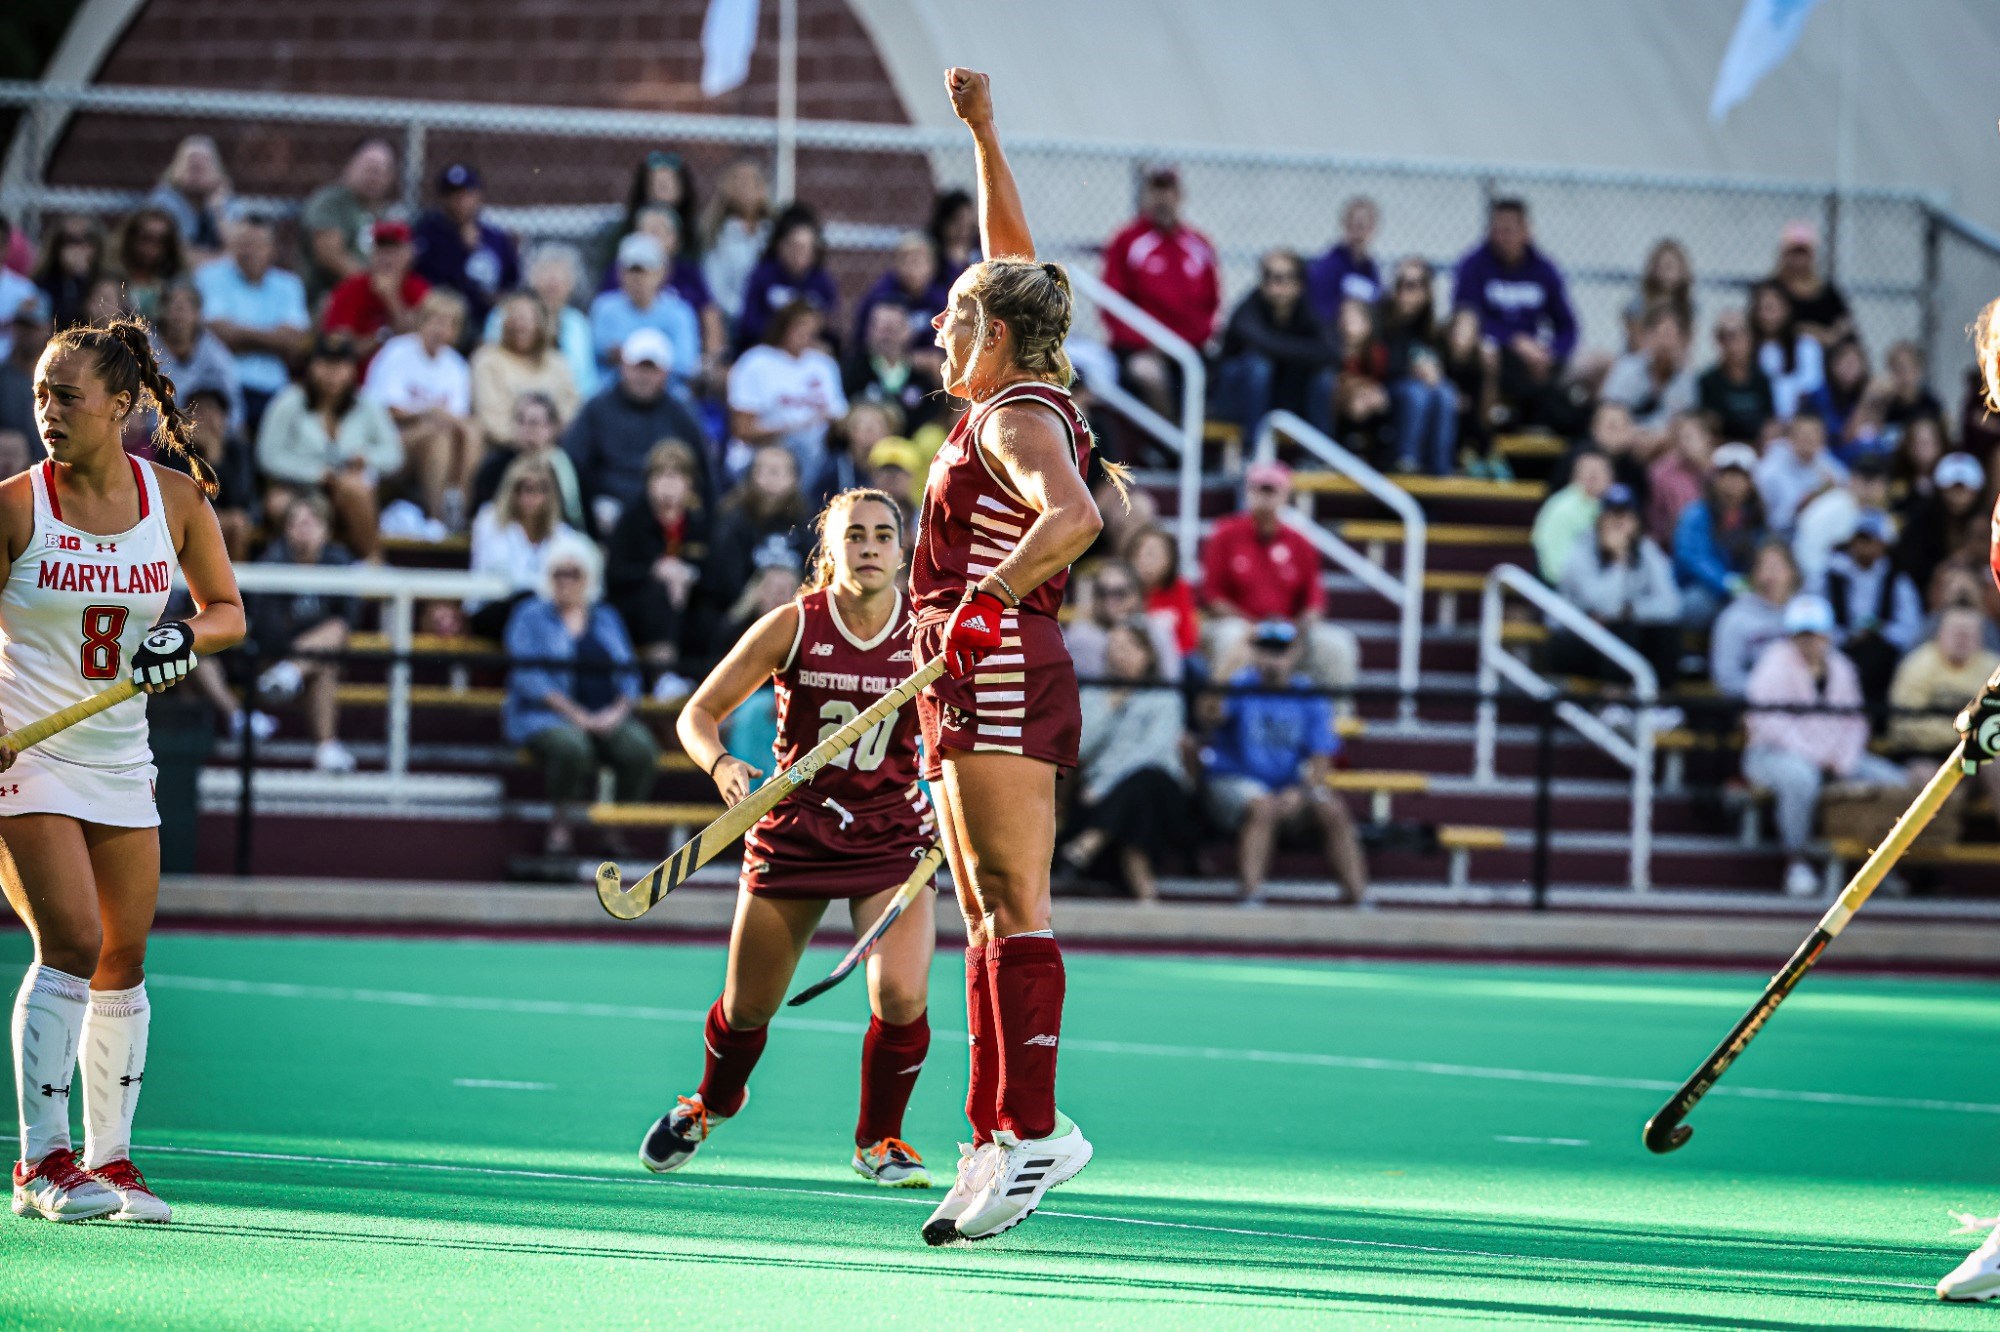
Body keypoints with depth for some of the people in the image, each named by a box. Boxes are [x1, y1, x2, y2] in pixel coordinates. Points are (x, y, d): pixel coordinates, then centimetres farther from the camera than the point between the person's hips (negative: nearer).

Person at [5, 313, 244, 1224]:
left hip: (120, 758, 4)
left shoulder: (176, 499, -1)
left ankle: (110, 1157, 18)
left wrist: (189, 639, -11)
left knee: (124, 960, 7)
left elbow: (227, 611, 11)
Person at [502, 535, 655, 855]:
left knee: (640, 748, -28)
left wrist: (618, 711, -8)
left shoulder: (607, 619, 20)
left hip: (607, 717, 4)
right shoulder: (532, 617, 7)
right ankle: (562, 826, -19)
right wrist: (578, 716, -15)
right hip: (547, 717, -3)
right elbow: (531, 677, -6)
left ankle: (618, 830, -15)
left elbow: (628, 674, 13)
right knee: (572, 747, -38)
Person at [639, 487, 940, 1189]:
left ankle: (877, 1142, 8)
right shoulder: (791, 627, -12)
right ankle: (711, 1105, 45)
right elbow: (697, 715, -7)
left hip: (893, 837, 0)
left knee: (902, 998, -19)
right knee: (748, 1007, 10)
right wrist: (721, 764, -28)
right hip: (793, 832, 0)